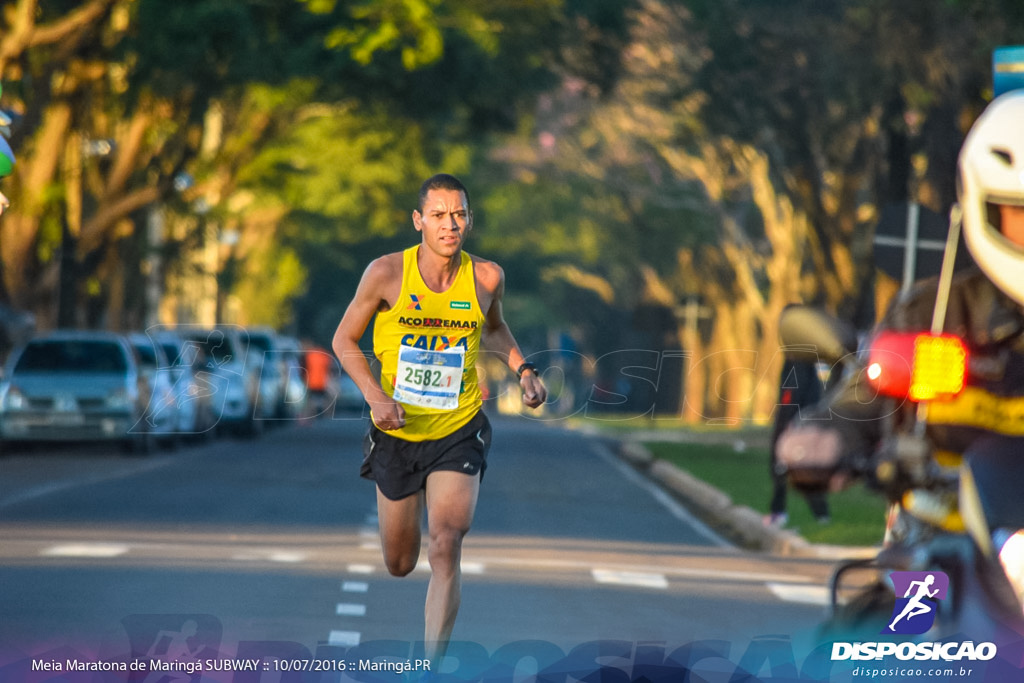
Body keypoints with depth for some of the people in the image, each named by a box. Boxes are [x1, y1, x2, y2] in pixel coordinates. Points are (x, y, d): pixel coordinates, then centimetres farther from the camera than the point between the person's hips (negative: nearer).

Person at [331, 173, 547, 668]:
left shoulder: (486, 277, -7)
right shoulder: (387, 273, -13)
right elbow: (344, 339, -2)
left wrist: (522, 369, -1)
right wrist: (375, 394, -18)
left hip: (457, 432, 0)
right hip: (397, 432, 0)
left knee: (445, 549, -20)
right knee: (399, 565, 14)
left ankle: (431, 669, -17)